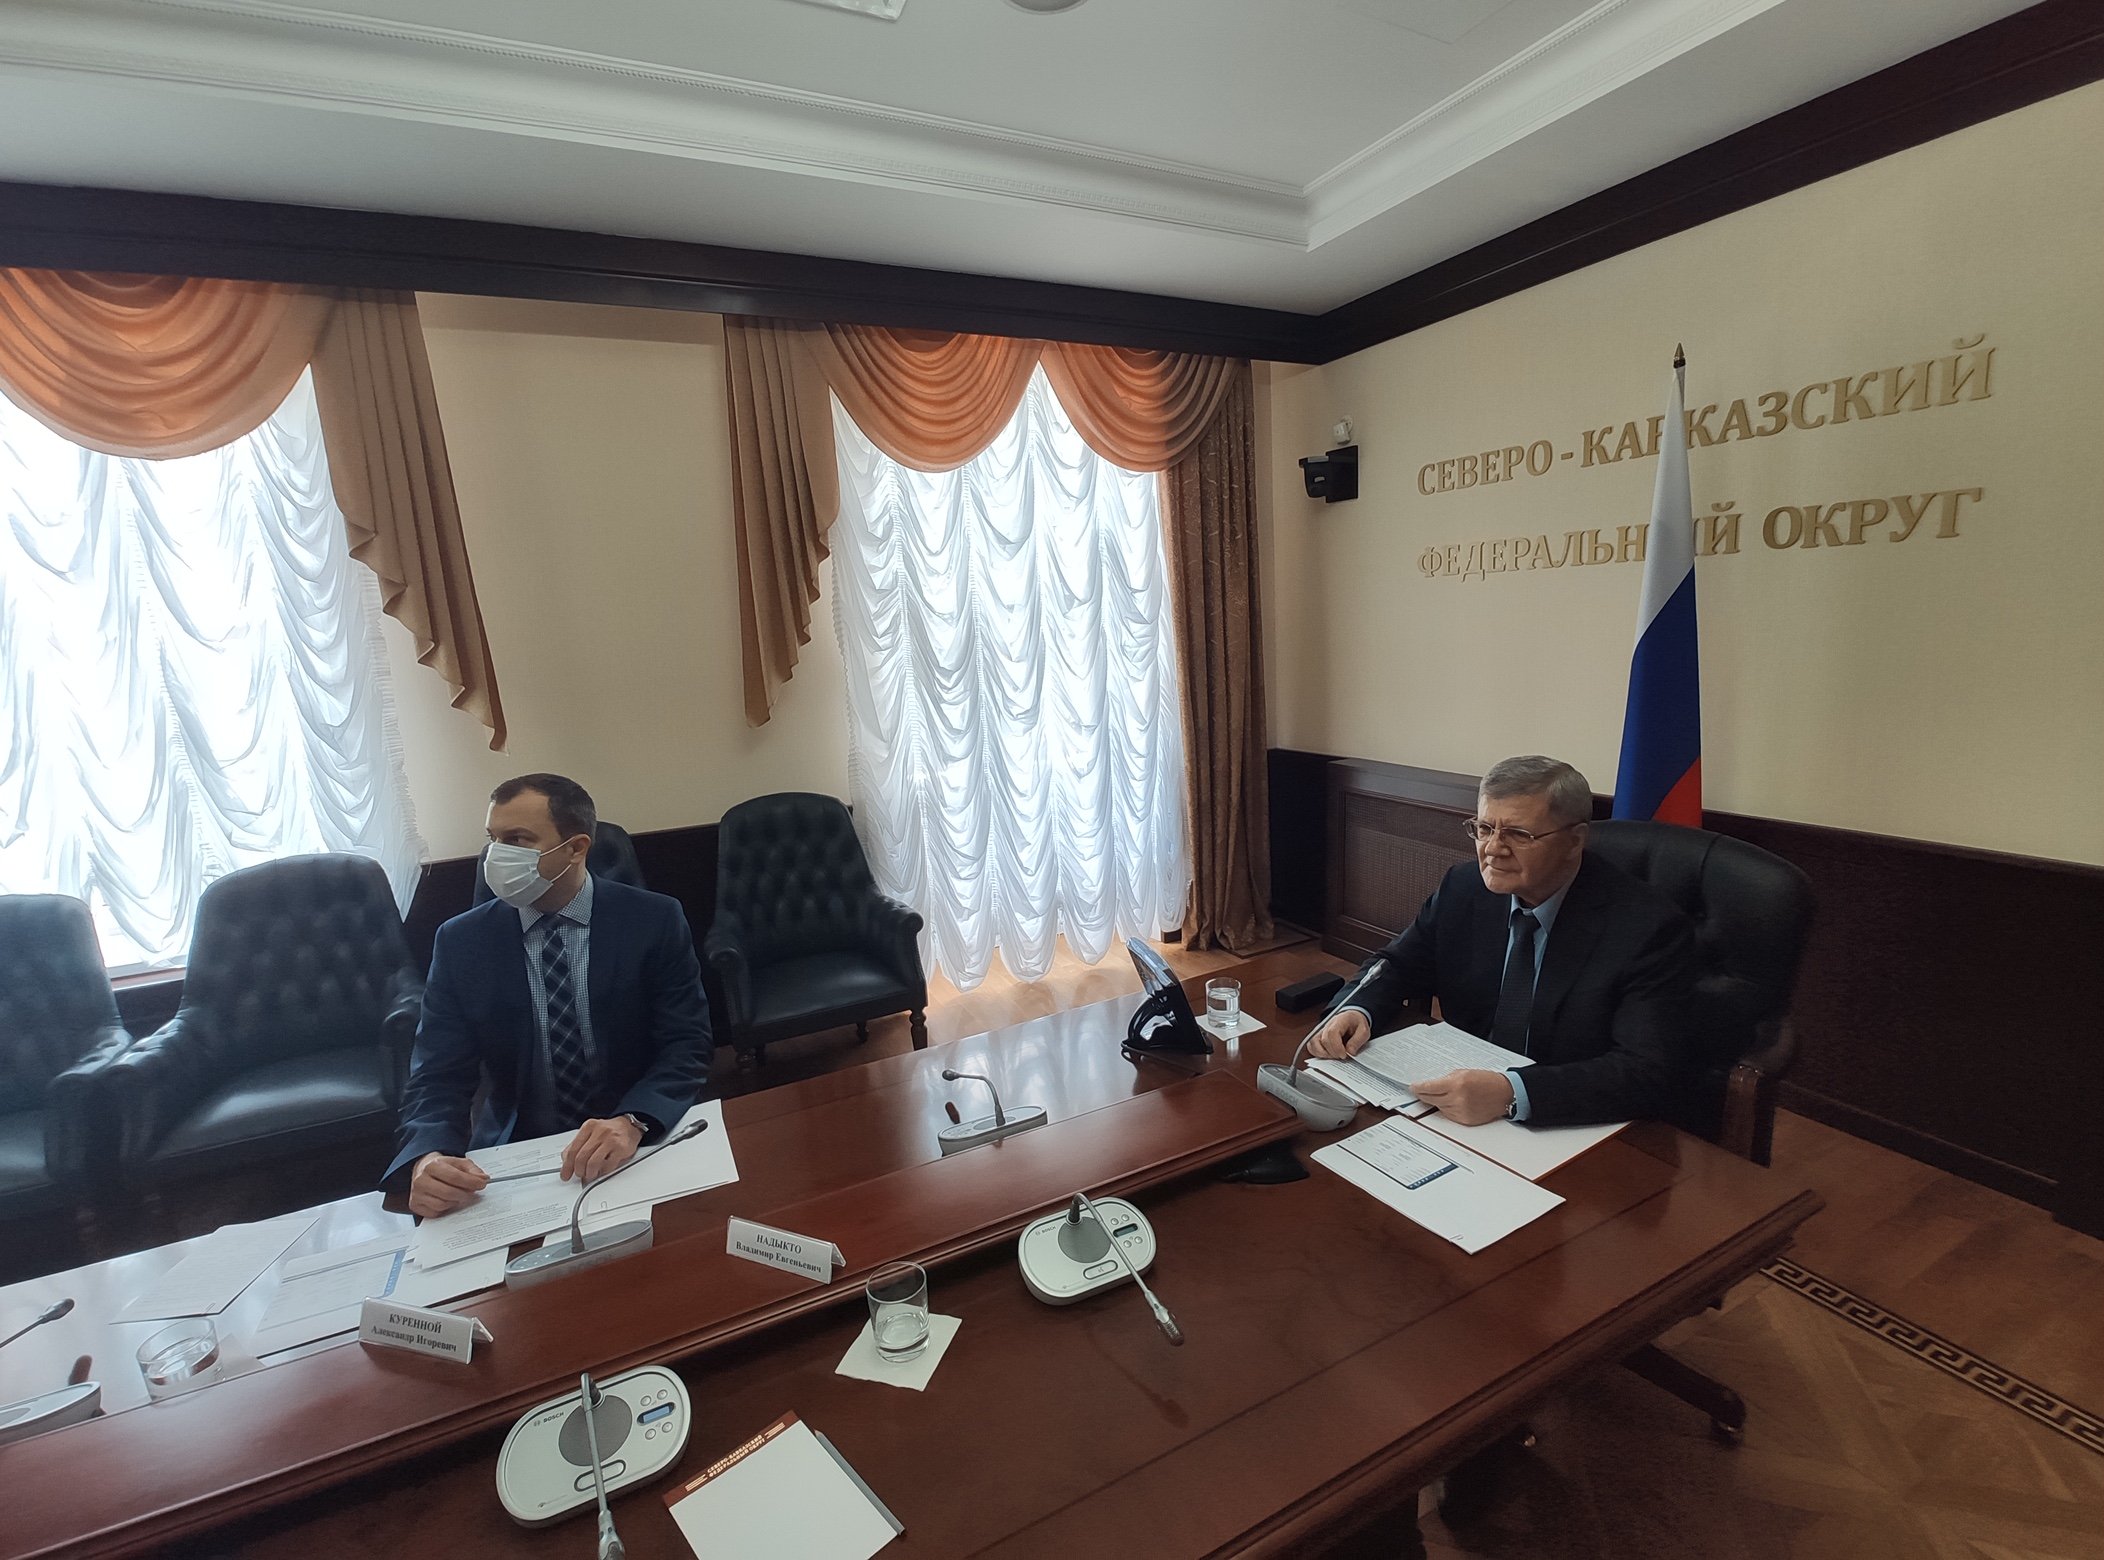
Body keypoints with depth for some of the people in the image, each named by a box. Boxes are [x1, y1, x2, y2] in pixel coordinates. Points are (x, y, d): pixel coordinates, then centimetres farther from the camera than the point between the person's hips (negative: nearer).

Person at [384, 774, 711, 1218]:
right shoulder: (461, 941, 0)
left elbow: (686, 1047, -8)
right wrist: (428, 1158, -23)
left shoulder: (654, 921, -6)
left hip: (642, 1147, -3)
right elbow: (438, 1077, -2)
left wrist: (632, 1123, -27)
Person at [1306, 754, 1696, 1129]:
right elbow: (1397, 969, 8)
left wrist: (1513, 1093, -37)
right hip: (1461, 1119, 4)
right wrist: (1356, 1011, -15)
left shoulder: (1650, 927, -15)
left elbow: (1655, 1073, -23)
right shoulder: (1462, 888, -2)